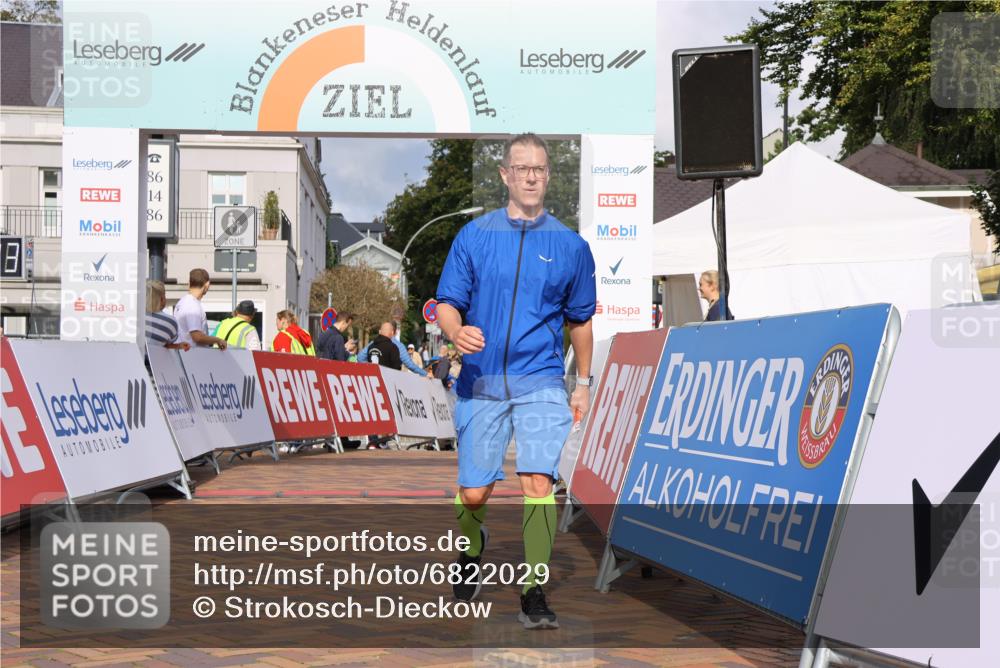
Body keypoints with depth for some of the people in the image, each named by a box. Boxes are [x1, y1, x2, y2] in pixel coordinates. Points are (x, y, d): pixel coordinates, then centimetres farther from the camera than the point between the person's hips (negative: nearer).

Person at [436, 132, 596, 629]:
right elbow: (448, 302, 3)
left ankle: (534, 593, -4)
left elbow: (580, 318, 16)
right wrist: (456, 332, -19)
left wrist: (583, 382, 17)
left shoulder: (570, 245, 6)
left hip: (541, 385, 0)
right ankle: (471, 551, 37)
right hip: (480, 383, 1)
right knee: (473, 494, 3)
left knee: (538, 484, -15)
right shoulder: (473, 236, 4)